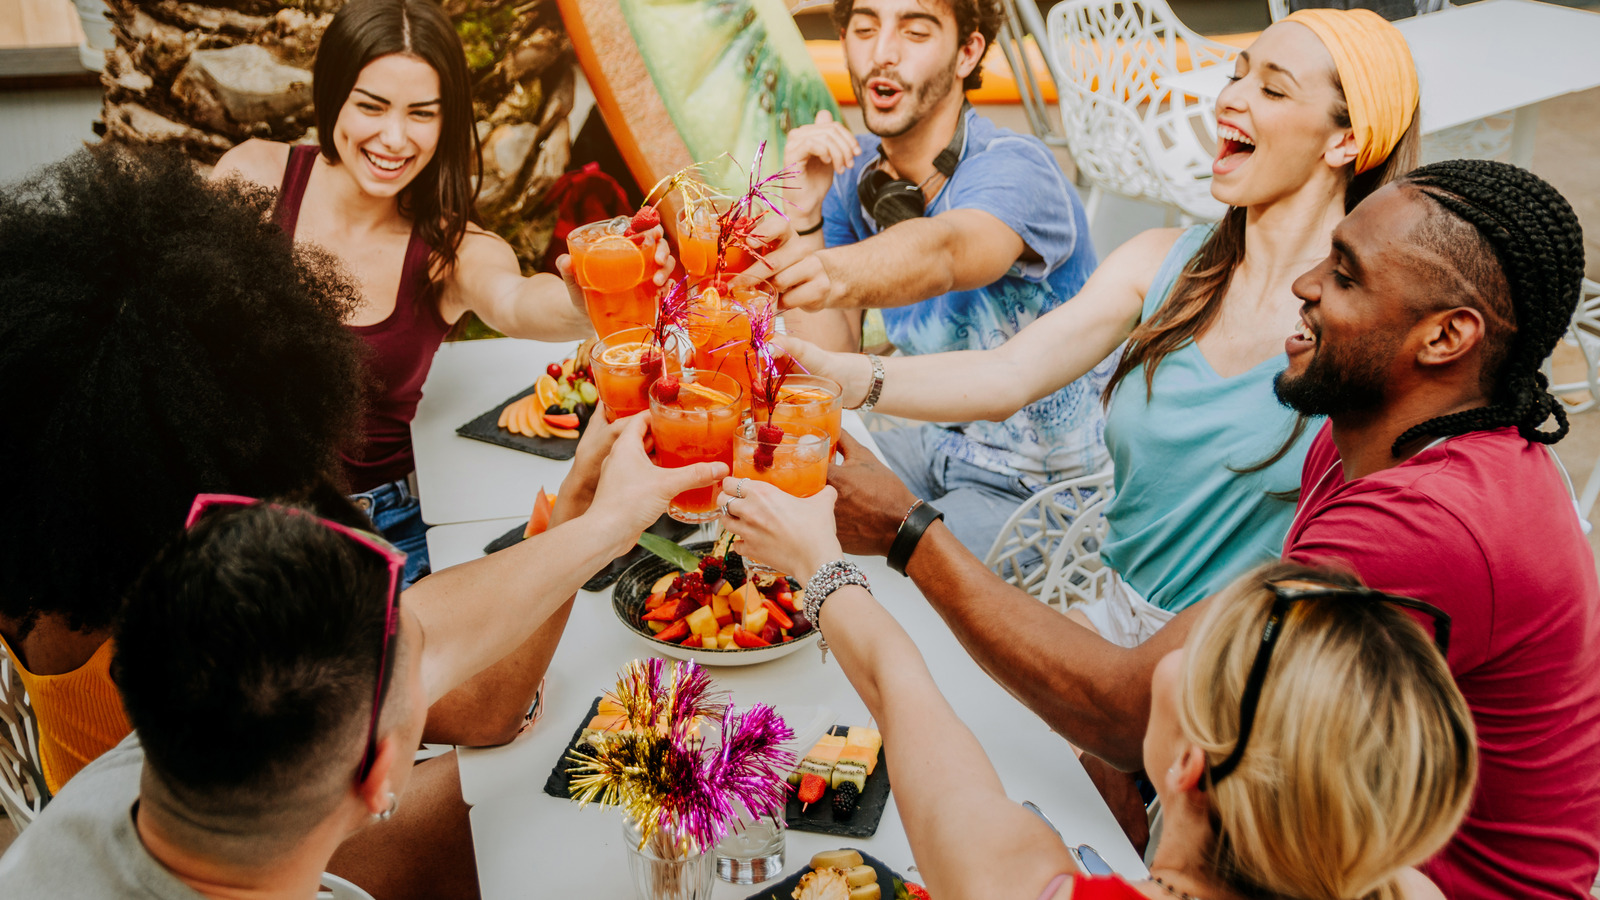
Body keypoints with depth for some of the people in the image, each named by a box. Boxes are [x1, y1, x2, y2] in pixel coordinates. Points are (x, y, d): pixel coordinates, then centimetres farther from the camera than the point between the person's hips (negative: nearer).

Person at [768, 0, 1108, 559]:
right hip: (938, 442, 6)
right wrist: (804, 215, -23)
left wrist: (835, 276, -69)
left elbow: (941, 251, -48)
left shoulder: (1012, 169, -22)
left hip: (1054, 483, -6)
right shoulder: (849, 179, -4)